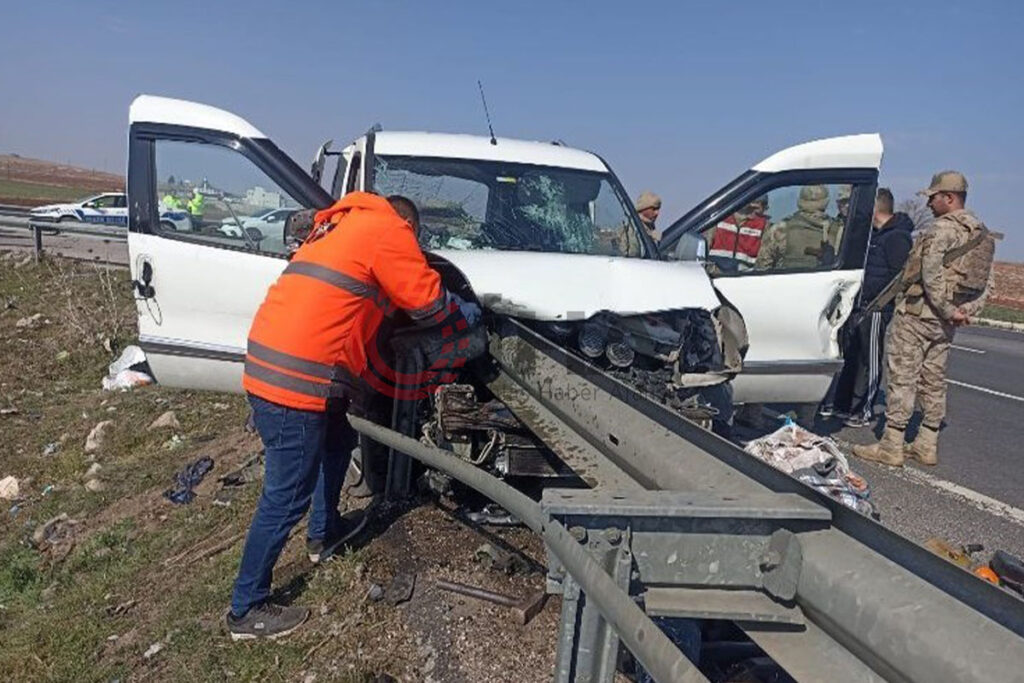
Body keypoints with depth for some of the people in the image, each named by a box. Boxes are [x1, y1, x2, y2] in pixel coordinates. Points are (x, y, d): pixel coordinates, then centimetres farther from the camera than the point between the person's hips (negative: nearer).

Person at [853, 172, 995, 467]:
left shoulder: (943, 229, -14)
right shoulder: (982, 233, 15)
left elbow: (932, 275, -24)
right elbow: (986, 284, 16)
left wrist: (948, 310, -16)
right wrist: (966, 311, 7)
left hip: (918, 313, -9)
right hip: (945, 321, 9)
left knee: (902, 378, -5)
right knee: (934, 381, 14)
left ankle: (891, 447, -2)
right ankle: (927, 445, 21)